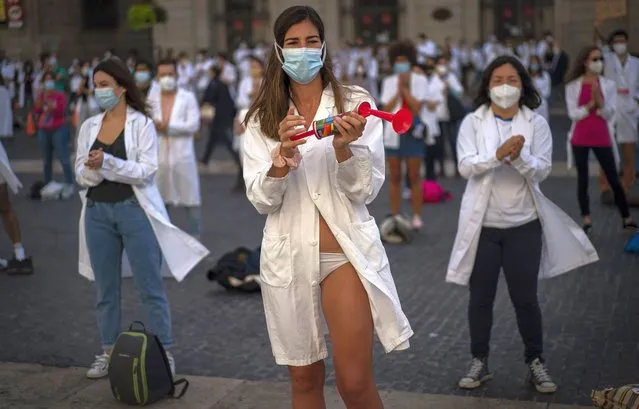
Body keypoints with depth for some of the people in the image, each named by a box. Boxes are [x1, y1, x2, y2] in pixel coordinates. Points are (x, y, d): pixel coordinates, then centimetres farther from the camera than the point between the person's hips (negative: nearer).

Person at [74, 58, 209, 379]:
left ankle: (164, 353, 7)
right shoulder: (89, 127, 9)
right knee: (105, 289, 11)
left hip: (133, 209, -4)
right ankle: (108, 353, 22)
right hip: (97, 212, 5)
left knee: (150, 287, 0)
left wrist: (108, 163, -23)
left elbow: (146, 171, -13)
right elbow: (81, 175, 5)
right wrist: (94, 169, -17)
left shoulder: (141, 123, -4)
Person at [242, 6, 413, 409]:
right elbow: (261, 199, -3)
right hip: (289, 256, 3)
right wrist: (281, 161, -22)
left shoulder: (355, 103, -3)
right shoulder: (262, 117, 3)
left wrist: (343, 149, -25)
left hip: (344, 252, -2)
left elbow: (366, 190, -6)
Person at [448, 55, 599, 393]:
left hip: (524, 224, 0)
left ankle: (536, 362, 24)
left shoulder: (537, 124, -1)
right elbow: (465, 167, -13)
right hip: (483, 224, 0)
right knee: (480, 297, 10)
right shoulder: (472, 122, -2)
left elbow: (542, 170, -8)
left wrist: (519, 157, -28)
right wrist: (499, 154, -29)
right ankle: (479, 362, 24)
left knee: (525, 298, 8)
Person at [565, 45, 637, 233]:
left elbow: (610, 113, -3)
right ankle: (586, 220, 9)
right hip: (580, 139, 0)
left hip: (602, 138, 0)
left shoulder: (609, 85, 1)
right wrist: (591, 104, -17)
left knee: (613, 179, 2)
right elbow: (573, 114, -6)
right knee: (582, 179, 3)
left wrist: (600, 102, -21)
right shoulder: (573, 86, -1)